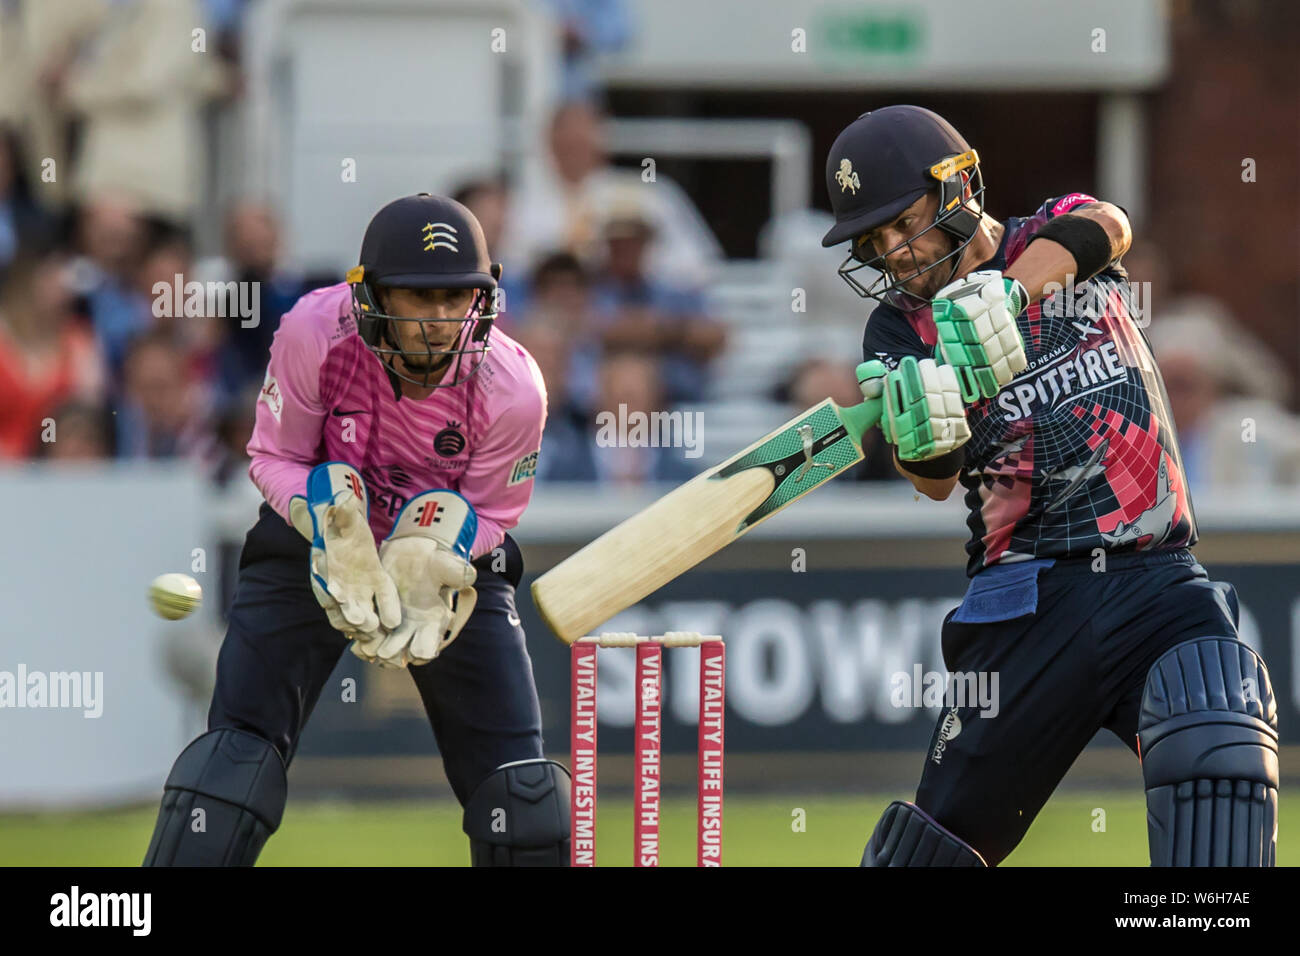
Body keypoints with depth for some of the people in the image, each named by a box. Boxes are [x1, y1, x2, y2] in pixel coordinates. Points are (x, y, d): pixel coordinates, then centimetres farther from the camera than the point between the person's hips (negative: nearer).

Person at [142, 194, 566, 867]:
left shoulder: (511, 390, -26)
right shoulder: (314, 335, -28)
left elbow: (490, 514, -9)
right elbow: (273, 459, -12)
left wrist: (434, 558, -29)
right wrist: (329, 518, -31)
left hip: (456, 561, 1)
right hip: (314, 538, -1)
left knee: (519, 785, -5)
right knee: (234, 753, -12)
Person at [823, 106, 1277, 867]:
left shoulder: (1050, 236, 11)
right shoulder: (900, 326, 7)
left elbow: (1105, 226, -15)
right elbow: (936, 483, -8)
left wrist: (1002, 295, -33)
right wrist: (922, 438, -33)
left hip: (1158, 581, 0)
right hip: (1027, 597, 0)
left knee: (1221, 762, -25)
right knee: (942, 835, 1)